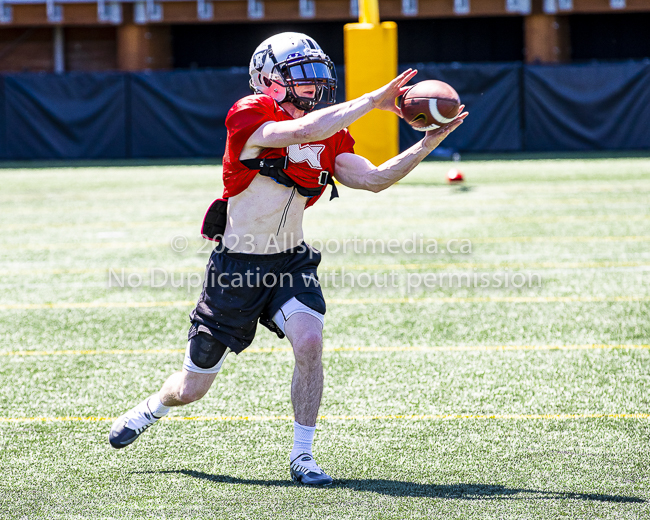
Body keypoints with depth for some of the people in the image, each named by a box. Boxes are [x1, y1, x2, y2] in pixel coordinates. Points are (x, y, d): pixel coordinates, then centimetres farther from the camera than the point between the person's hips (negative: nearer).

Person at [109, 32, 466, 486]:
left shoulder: (331, 134, 0)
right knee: (192, 388, 8)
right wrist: (373, 101, -34)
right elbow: (304, 131, -36)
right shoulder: (249, 115, -19)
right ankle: (151, 409, 45)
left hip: (291, 261, 4)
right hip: (238, 265, -4)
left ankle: (302, 456, -9)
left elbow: (373, 179, -10)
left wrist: (428, 144, -21)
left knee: (309, 342, -25)